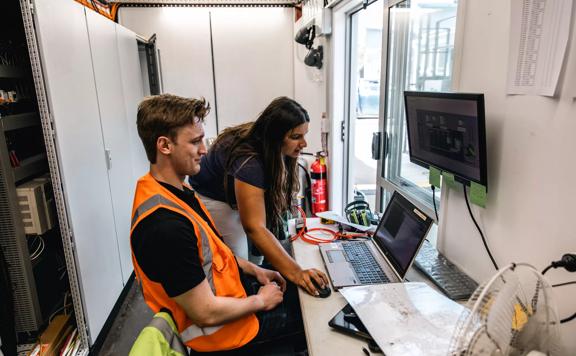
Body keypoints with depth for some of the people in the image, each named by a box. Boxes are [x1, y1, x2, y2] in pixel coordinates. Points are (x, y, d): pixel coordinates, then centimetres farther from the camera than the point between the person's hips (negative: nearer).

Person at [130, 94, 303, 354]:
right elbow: (207, 313, -28)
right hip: (223, 330, -8)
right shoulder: (166, 225, -35)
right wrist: (260, 301, -13)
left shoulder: (170, 188, -5)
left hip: (229, 288, 8)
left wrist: (253, 269, 6)